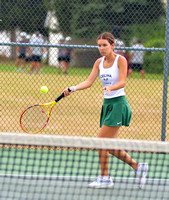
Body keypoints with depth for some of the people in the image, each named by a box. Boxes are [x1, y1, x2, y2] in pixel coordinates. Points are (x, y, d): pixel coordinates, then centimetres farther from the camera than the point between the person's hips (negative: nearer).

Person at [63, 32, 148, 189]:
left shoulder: (120, 60, -8)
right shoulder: (99, 62, 10)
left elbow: (122, 82, -17)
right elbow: (89, 82, 4)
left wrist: (110, 87, -36)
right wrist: (73, 88, -12)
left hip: (118, 104, -7)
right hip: (107, 104, 7)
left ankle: (105, 178, -3)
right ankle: (137, 166, 14)